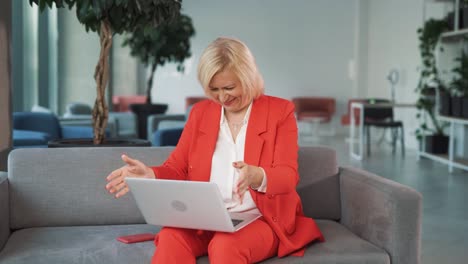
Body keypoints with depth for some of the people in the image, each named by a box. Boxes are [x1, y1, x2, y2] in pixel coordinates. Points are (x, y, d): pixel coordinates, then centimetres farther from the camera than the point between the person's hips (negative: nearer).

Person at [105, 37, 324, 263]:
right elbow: (178, 169, 10)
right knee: (170, 238, -30)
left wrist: (256, 176, -31)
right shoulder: (200, 112, 12)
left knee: (225, 246, -36)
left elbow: (288, 176, -7)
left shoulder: (280, 111, 2)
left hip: (261, 219, -2)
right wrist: (150, 174, -14)